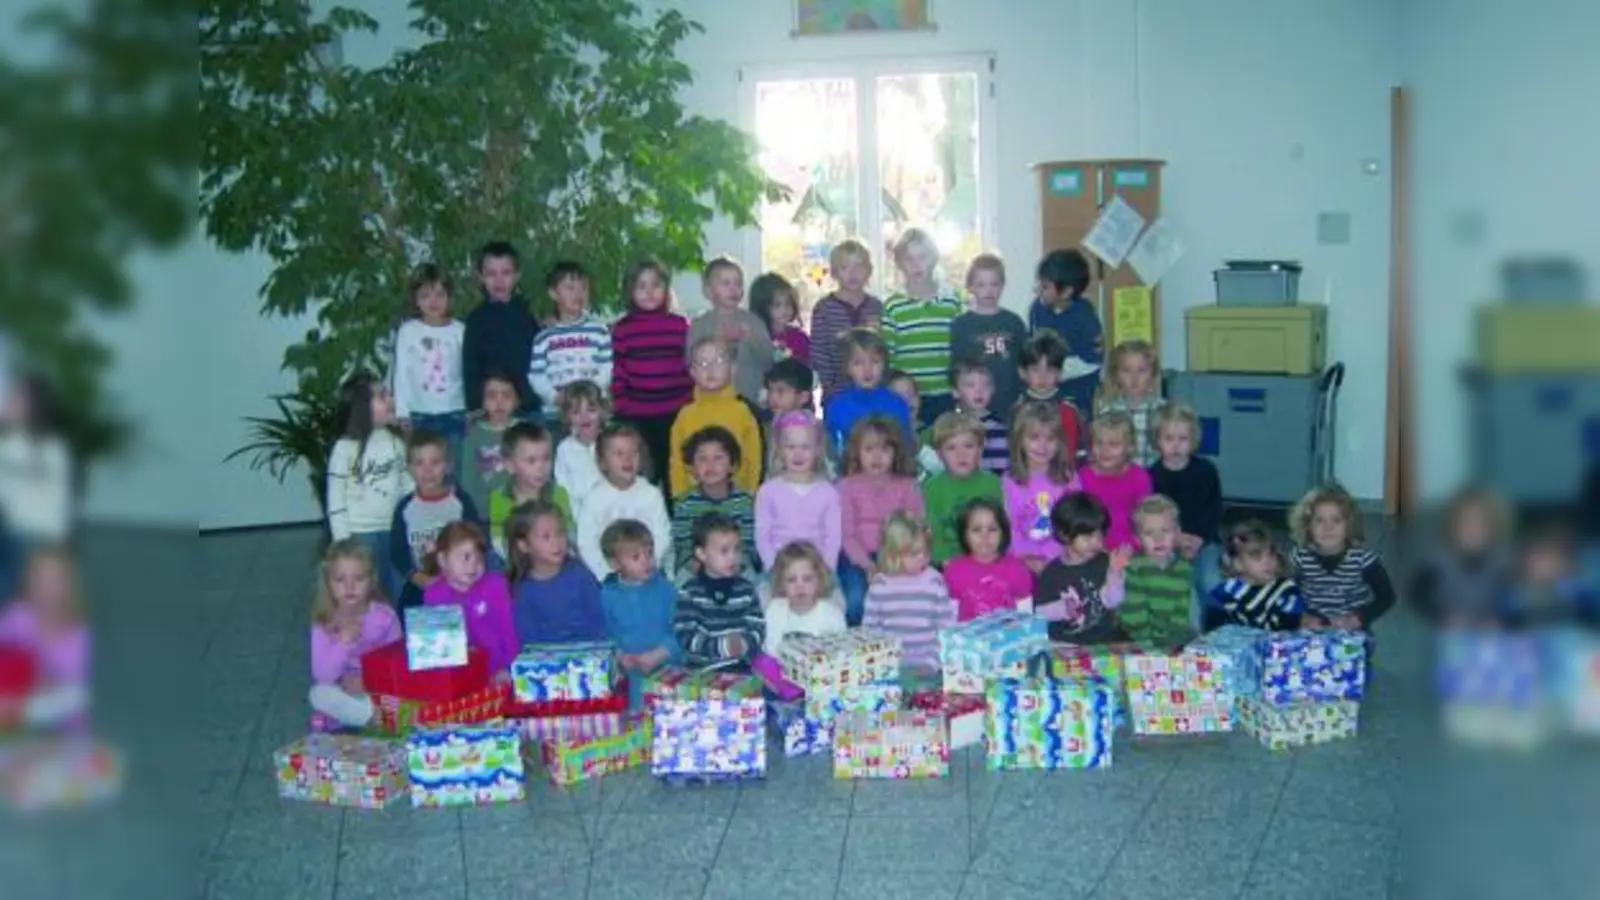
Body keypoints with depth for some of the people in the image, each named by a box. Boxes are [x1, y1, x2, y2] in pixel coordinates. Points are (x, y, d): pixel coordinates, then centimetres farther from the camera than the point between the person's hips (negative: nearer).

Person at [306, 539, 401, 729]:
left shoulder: (385, 616, -9)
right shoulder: (323, 623, -10)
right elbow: (322, 676, -17)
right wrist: (343, 642, -29)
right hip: (344, 693, 1)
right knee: (319, 694, -32)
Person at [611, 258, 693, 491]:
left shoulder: (680, 325, 7)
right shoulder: (622, 329, 4)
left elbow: (690, 368, 10)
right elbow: (618, 375, 4)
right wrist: (621, 411, -1)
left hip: (676, 416, 1)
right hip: (637, 419, -1)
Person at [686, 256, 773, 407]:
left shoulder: (753, 321, 6)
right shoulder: (700, 324, 2)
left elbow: (768, 360, 0)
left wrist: (751, 339, -17)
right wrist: (717, 340, -21)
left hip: (748, 402, 2)